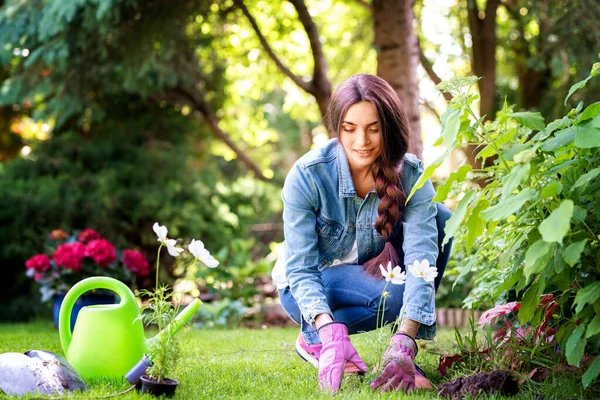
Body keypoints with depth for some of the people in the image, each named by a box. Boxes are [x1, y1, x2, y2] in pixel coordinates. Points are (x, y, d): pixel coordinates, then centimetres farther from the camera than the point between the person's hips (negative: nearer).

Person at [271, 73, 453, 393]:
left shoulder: (410, 175, -20)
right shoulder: (307, 175, -26)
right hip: (311, 286, -4)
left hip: (373, 274, 4)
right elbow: (300, 268, -27)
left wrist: (404, 343, -46)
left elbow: (421, 257, -31)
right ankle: (313, 337, -8)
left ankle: (403, 352, -16)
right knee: (395, 295, -34)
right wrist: (330, 333, -46)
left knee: (439, 219, -22)